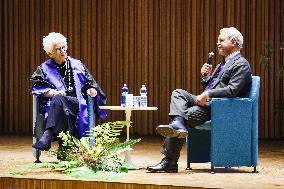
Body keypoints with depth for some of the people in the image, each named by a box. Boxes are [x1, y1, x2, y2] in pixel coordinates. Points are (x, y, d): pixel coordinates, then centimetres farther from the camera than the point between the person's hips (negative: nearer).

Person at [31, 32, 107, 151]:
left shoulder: (77, 65, 22)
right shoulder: (45, 69, 17)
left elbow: (90, 83, 21)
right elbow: (37, 87, 2)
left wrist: (91, 90, -3)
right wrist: (53, 92, -16)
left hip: (76, 103, 0)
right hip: (54, 106, 0)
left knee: (58, 100, -35)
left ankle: (48, 136, -56)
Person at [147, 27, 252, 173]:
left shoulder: (241, 64, -6)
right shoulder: (224, 63, 26)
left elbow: (232, 90, -19)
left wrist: (208, 94, -23)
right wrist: (205, 76, 6)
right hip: (206, 101, 9)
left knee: (187, 116, -25)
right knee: (178, 93, -10)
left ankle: (170, 162, -22)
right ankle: (178, 123, -33)